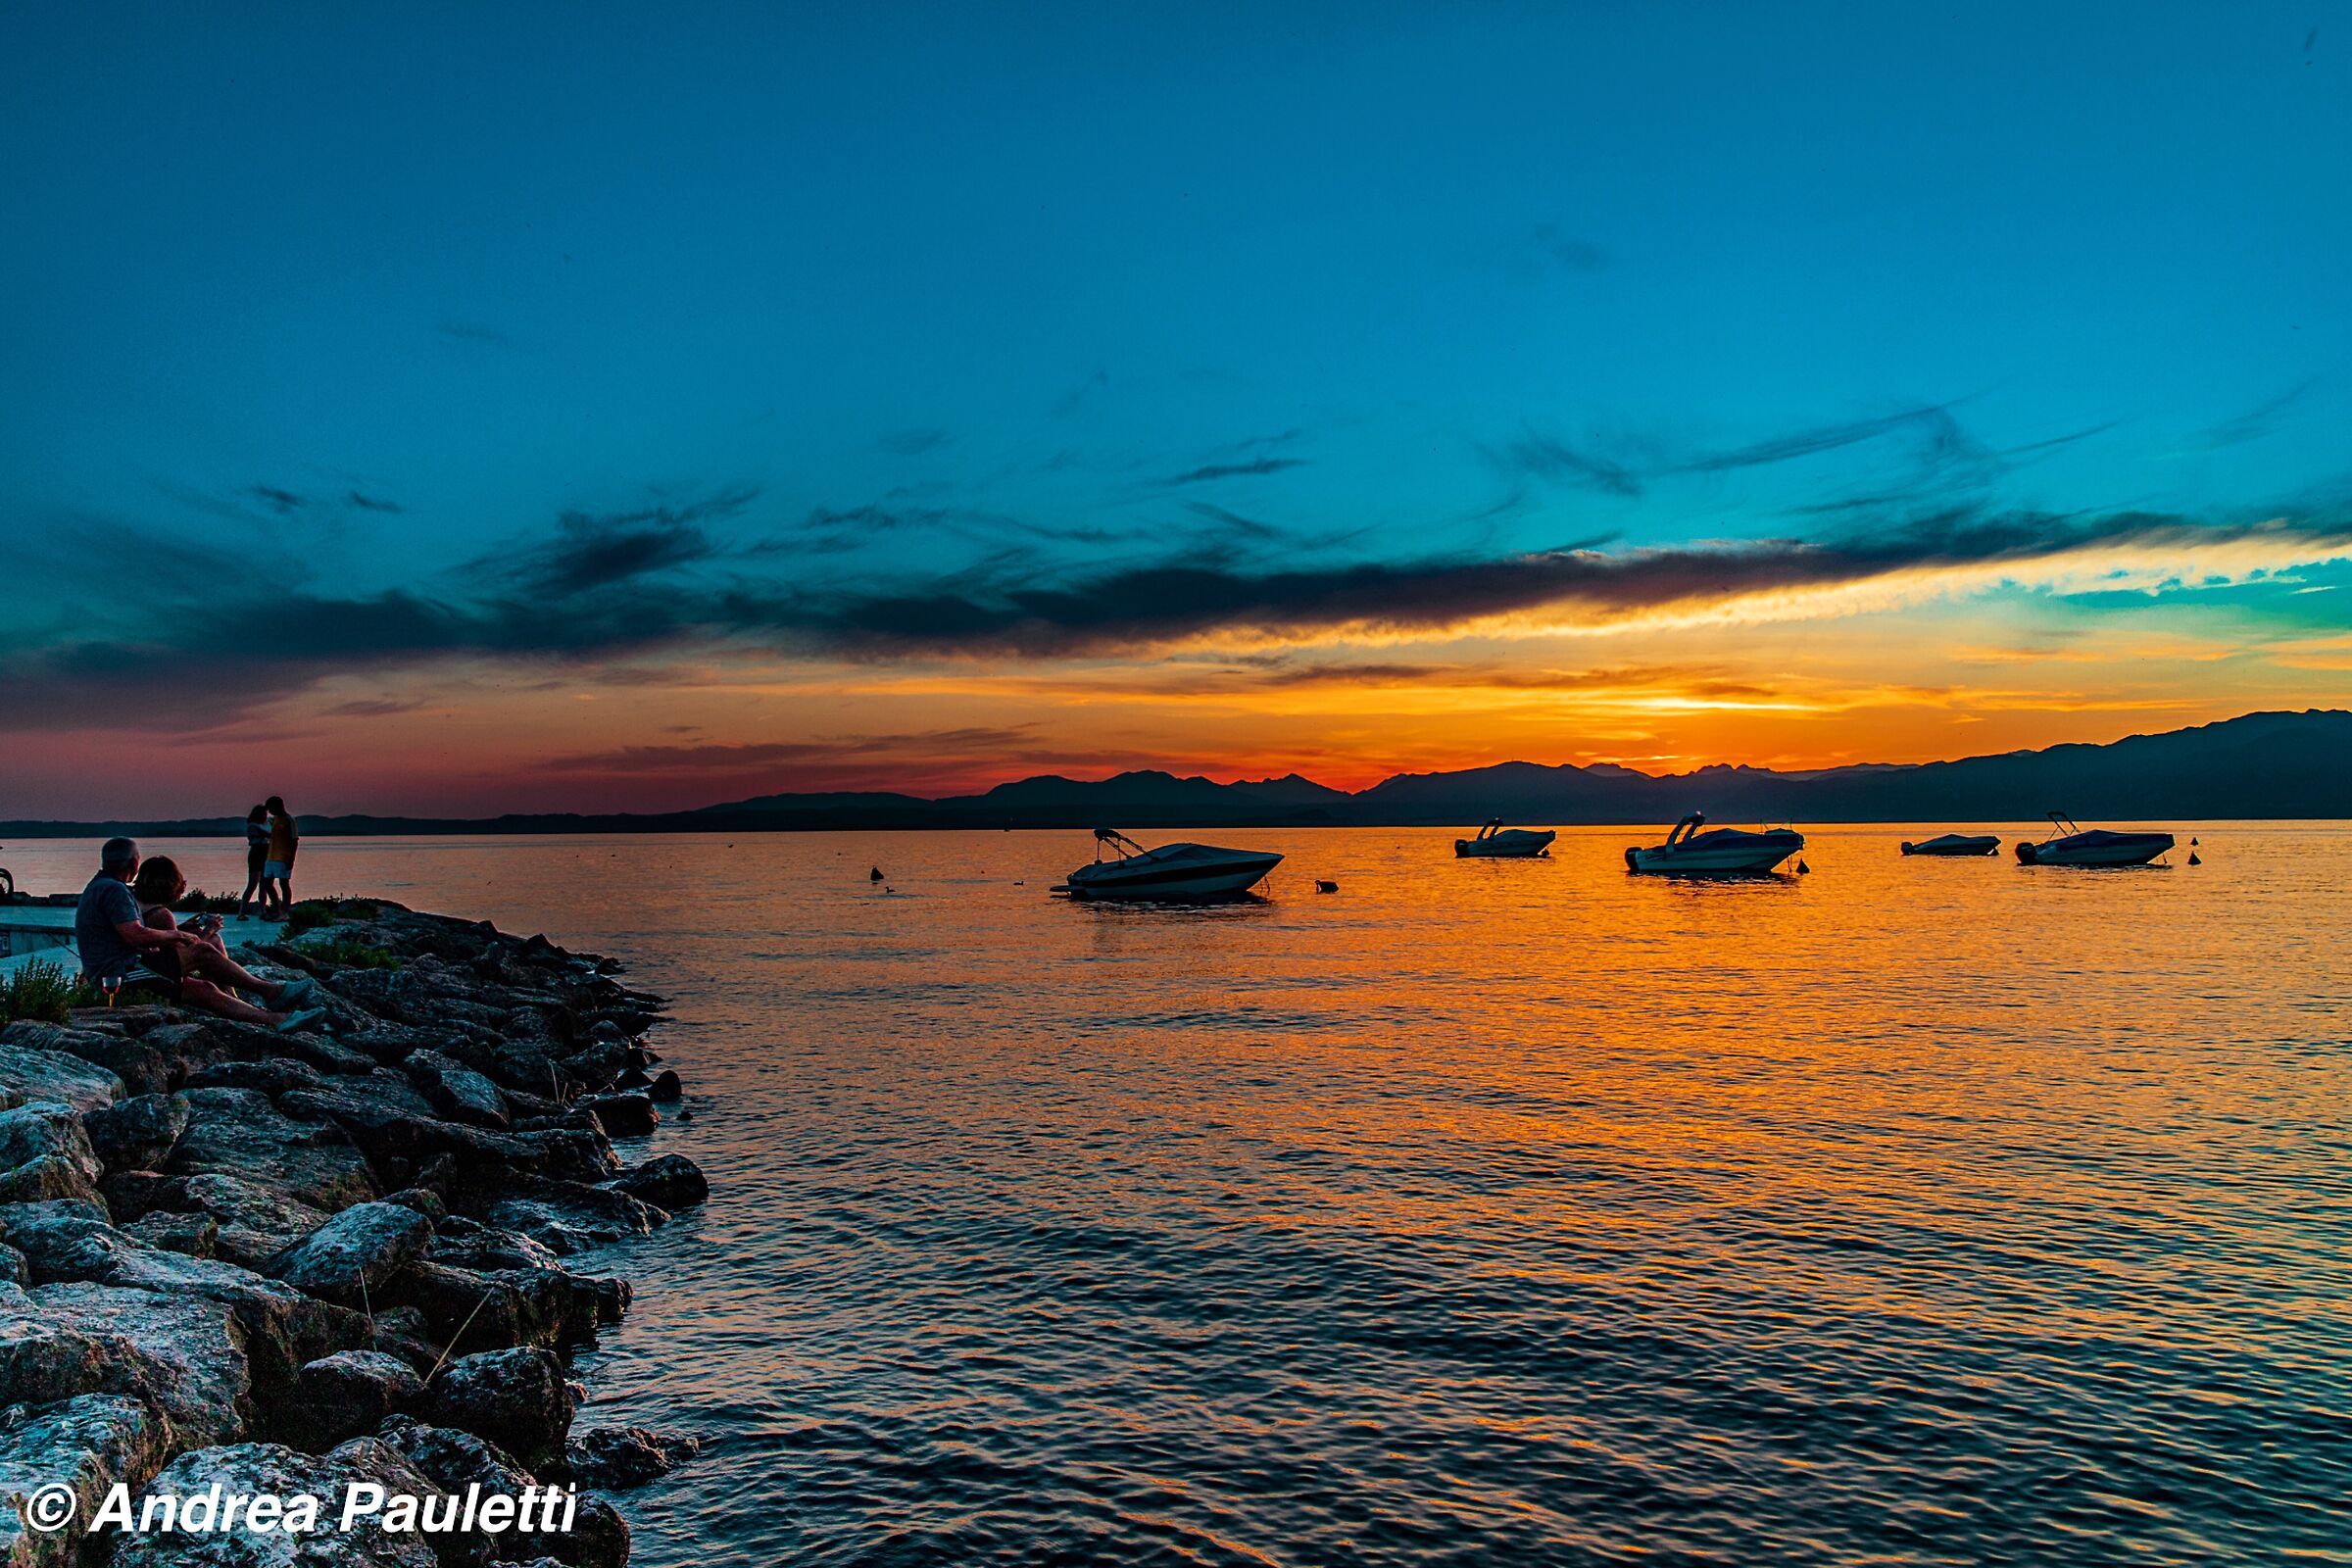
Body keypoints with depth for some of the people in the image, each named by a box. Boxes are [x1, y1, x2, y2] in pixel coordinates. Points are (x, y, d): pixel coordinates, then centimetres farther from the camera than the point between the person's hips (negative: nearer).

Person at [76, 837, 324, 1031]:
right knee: (202, 952, -12)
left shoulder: (97, 888, 23)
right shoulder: (114, 889, -14)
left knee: (205, 990, 1)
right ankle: (270, 991, -5)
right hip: (125, 973, -11)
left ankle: (278, 1019, -9)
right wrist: (176, 935, -7)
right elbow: (134, 935, -23)